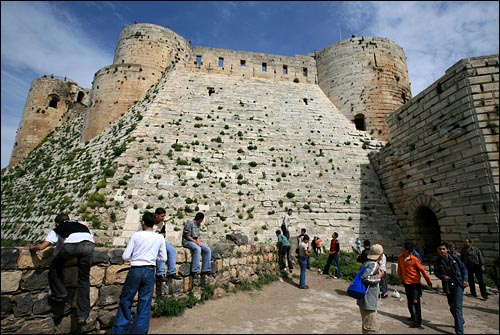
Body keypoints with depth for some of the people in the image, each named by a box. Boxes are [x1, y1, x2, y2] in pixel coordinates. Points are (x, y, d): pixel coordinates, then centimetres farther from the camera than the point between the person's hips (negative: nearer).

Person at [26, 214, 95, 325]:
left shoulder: (57, 230, 33)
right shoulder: (82, 226, 40)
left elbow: (42, 246, 24)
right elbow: (93, 241, 33)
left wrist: (32, 247, 45)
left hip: (71, 245, -3)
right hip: (89, 245, 3)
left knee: (55, 267, 31)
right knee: (84, 280, 16)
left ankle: (60, 295, 29)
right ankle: (82, 315, 17)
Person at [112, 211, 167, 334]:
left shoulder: (136, 235, -3)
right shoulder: (160, 238, 2)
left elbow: (125, 257, -3)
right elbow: (164, 258, 6)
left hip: (135, 270, -1)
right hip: (149, 271, 1)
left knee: (125, 301, 14)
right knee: (144, 304, 10)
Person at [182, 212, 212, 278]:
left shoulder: (199, 224, 12)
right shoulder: (190, 223, -14)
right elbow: (187, 236, -17)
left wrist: (198, 242, -6)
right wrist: (196, 242, -20)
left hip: (196, 241, 8)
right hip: (187, 241, -8)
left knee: (208, 250, -11)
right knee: (198, 249, -36)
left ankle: (205, 270, -6)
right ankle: (194, 271, -32)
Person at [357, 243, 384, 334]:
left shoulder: (367, 263, 9)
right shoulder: (374, 264, -18)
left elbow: (362, 276, 17)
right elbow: (365, 277, -30)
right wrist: (378, 276, -15)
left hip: (366, 300, 10)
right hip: (368, 301, -10)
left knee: (376, 326, 23)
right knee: (372, 329, -1)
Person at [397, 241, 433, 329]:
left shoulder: (414, 259, -19)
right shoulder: (400, 258, -4)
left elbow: (422, 270, -9)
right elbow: (399, 269, 10)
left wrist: (428, 281, -1)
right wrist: (400, 278, 18)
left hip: (415, 283, -5)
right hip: (406, 283, 5)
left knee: (415, 302, -7)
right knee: (410, 302, 17)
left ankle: (417, 321, 0)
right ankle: (413, 316, 37)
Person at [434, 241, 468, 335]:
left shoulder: (454, 257, -10)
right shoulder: (438, 261, -5)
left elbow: (463, 268, 3)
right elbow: (436, 272, 6)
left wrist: (465, 280, -6)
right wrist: (443, 277, -13)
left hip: (458, 284, -3)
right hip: (447, 286, 3)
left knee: (457, 307, -11)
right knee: (452, 307, 16)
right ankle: (460, 321, 45)